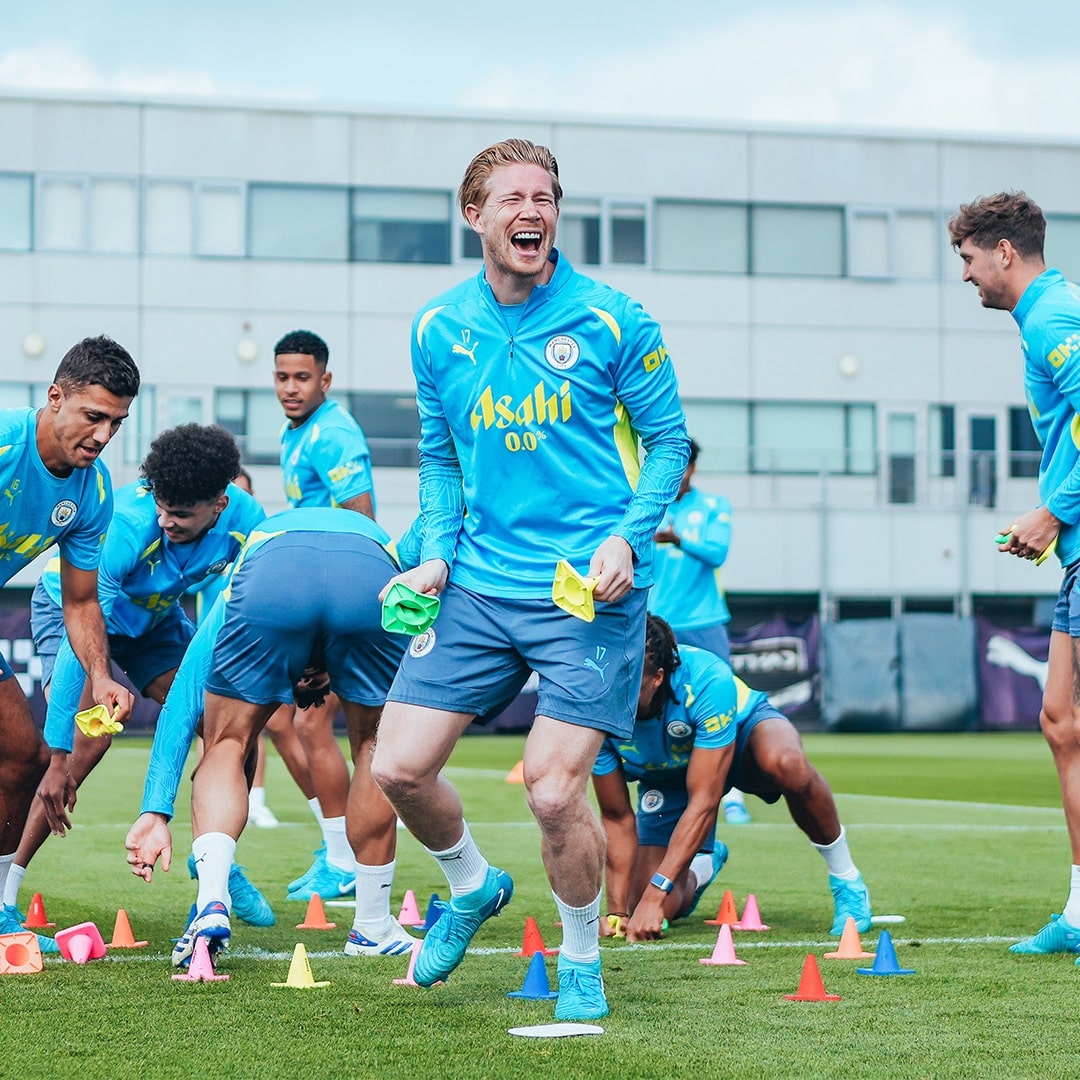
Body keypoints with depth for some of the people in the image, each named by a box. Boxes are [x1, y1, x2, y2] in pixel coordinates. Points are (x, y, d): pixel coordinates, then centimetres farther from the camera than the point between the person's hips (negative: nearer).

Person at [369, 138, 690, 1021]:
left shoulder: (613, 321, -5)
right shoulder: (438, 330, 7)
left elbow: (668, 440, 2)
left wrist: (627, 537, -12)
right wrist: (437, 553, 5)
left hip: (589, 594, -4)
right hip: (477, 587, 4)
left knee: (554, 792, -10)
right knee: (399, 767, -1)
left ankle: (583, 962, 16)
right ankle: (475, 889, 30)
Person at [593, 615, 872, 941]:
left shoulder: (707, 682, -39)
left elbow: (703, 802, -38)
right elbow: (616, 817, -18)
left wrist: (656, 893, -41)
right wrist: (616, 911, -23)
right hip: (667, 778, 3)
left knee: (785, 763, -41)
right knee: (649, 918, -10)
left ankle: (846, 879, -16)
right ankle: (703, 863, 27)